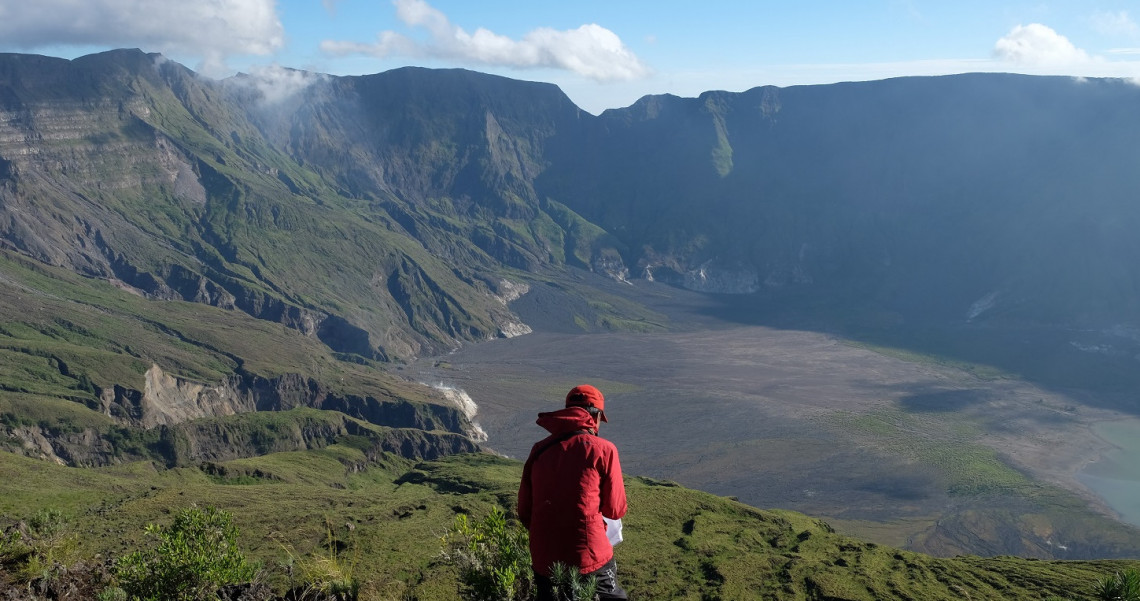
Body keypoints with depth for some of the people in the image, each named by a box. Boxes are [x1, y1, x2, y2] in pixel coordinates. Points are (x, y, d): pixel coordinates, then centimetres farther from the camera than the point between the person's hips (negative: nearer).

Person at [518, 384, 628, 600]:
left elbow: (524, 512, 9)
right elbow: (615, 510, 1)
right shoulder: (603, 449, -7)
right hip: (591, 562, -4)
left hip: (544, 564, 4)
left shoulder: (539, 450, 5)